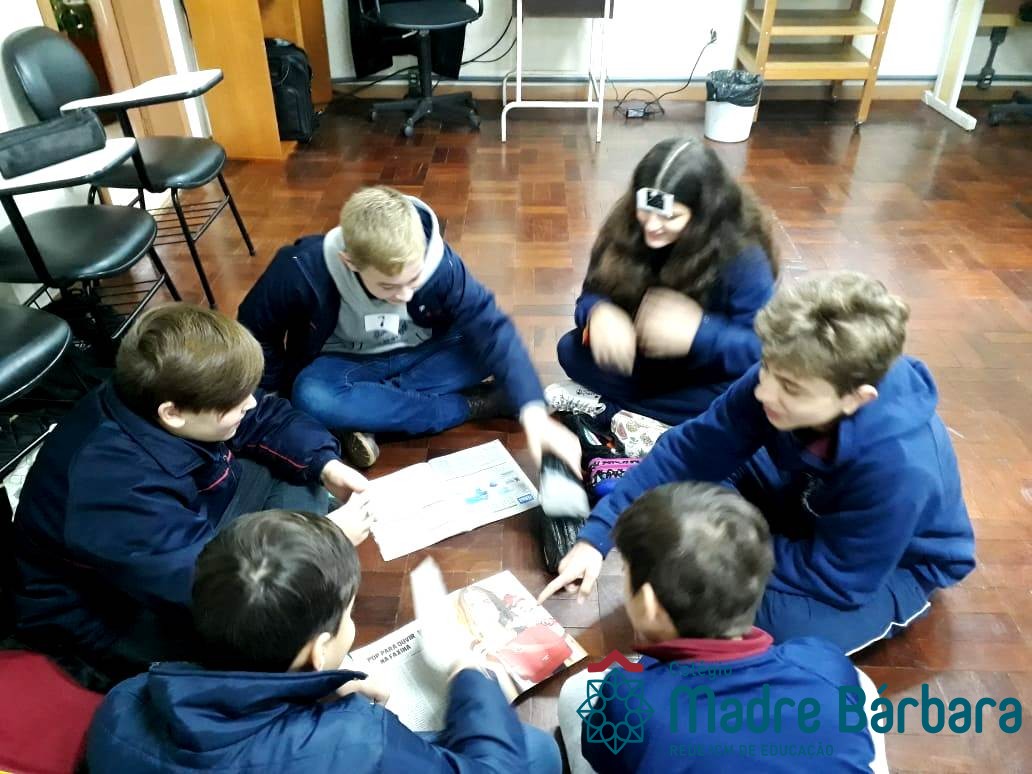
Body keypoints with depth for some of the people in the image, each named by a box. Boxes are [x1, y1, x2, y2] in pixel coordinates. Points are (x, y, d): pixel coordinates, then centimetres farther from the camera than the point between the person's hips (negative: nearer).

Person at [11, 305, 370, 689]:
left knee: (299, 477, 0)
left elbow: (268, 418, -1)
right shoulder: (119, 492, -39)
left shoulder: (165, 397, -18)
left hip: (181, 538, 8)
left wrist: (325, 465, -16)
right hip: (115, 617, -7)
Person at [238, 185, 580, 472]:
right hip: (344, 364, 0)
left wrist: (533, 411, -42)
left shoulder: (438, 260, -27)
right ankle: (470, 405, -23)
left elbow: (491, 329, -31)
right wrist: (284, 396, -11)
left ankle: (364, 413, -21)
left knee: (487, 349, -26)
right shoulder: (303, 271, -29)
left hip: (417, 355, 1)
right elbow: (254, 332, -11)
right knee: (312, 398, -35)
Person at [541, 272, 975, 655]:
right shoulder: (784, 380, -26)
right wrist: (598, 535, -23)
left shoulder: (900, 466, -41)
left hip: (896, 562, -4)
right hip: (808, 504, 4)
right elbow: (690, 451, -19)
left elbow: (833, 576, -30)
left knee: (784, 626, -30)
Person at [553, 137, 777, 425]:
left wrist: (698, 333, -43)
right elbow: (593, 294, -10)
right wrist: (599, 313, -35)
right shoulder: (626, 228, -15)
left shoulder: (741, 254, -25)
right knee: (571, 350, -18)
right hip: (644, 361, 3)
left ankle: (608, 415, -22)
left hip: (708, 373, -2)